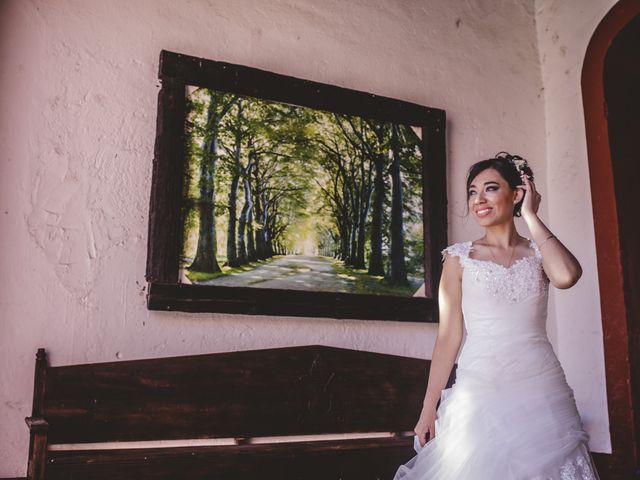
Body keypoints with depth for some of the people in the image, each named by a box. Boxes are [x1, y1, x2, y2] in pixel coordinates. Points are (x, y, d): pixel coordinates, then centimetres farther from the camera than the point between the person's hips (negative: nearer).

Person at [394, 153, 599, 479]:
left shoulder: (538, 252, 8)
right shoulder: (460, 257, 4)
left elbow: (566, 277, -17)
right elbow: (448, 337, 0)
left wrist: (530, 216, -5)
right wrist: (428, 410, -3)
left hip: (542, 389, 2)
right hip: (481, 388, -1)